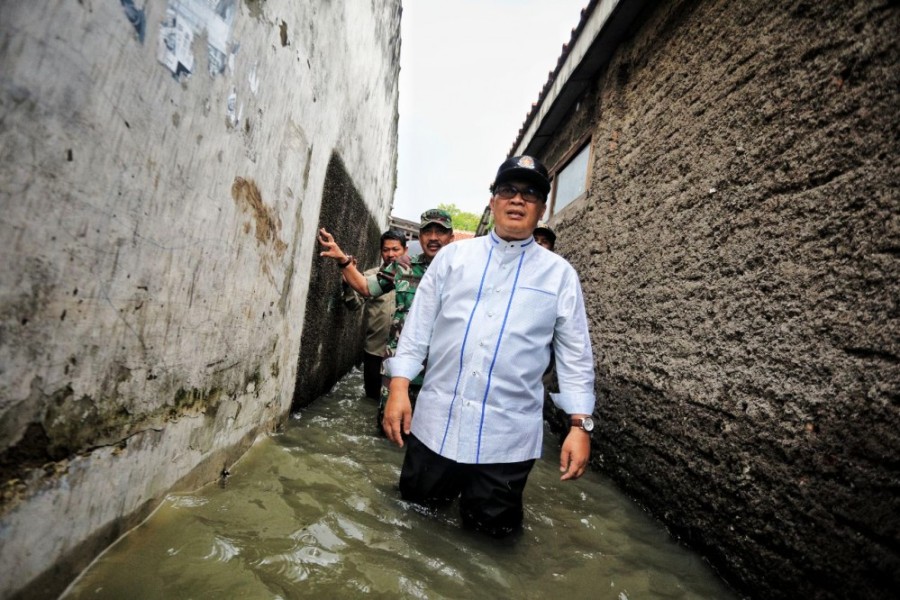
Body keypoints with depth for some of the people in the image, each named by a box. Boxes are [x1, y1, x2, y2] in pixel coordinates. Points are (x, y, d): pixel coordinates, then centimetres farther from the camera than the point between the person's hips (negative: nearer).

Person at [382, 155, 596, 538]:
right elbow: (419, 324, 2)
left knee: (492, 525, 14)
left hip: (507, 433, -1)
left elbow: (575, 355, 1)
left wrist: (580, 425, -5)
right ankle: (453, 482, 48)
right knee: (418, 502, 18)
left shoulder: (559, 273, 1)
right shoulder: (453, 255, 3)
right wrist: (399, 387, -4)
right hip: (436, 419, 2)